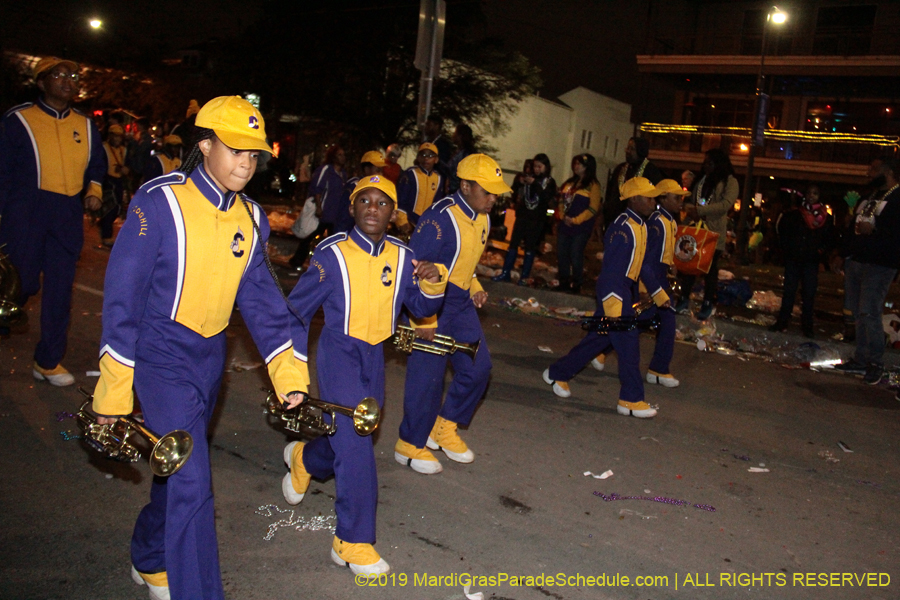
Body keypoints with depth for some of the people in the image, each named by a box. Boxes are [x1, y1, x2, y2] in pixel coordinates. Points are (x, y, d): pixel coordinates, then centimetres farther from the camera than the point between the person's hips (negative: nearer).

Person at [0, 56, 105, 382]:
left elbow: (97, 164, 25)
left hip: (68, 218, 4)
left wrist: (94, 190, 6)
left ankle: (48, 361, 15)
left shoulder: (85, 126, 12)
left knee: (60, 289, 5)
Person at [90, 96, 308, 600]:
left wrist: (289, 374, -7)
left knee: (179, 468, 21)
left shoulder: (251, 217, 2)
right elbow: (123, 294, -14)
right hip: (161, 356, -6)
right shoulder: (159, 203, -16)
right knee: (191, 484, -11)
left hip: (211, 356, 7)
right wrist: (113, 389, -14)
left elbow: (260, 296, 3)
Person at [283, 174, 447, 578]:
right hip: (338, 353, -5)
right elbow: (297, 310, -5)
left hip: (374, 356, 6)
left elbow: (422, 308, 8)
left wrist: (432, 283, -14)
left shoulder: (401, 257, -1)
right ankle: (353, 543, 0)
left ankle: (303, 459, 53)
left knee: (353, 440, 19)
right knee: (355, 443, -14)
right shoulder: (332, 255, -13)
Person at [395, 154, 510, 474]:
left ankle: (444, 427, 27)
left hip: (461, 303, 9)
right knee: (428, 374, -3)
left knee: (478, 366, 8)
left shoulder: (483, 219, 8)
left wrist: (475, 288, 6)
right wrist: (422, 319, -20)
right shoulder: (440, 218, -20)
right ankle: (410, 445, 14)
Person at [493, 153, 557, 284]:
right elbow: (514, 192, 8)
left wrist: (535, 184, -22)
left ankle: (524, 276, 9)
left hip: (537, 220, -2)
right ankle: (505, 273, 5)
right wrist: (518, 182, -12)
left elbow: (547, 198, -16)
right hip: (522, 216, 2)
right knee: (513, 243, 0)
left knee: (530, 247, 3)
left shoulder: (550, 182, 1)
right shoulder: (528, 177, 8)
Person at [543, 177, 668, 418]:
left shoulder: (641, 227, 14)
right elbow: (613, 268, -23)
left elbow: (643, 263, 22)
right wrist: (613, 304, -27)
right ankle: (631, 400, 6)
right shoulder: (623, 228, -18)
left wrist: (658, 293, 24)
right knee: (628, 342, -5)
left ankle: (558, 373, 25)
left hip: (627, 289, 10)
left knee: (600, 338, 14)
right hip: (613, 290, -10)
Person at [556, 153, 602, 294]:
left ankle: (576, 285, 7)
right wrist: (563, 216, -2)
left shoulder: (593, 185, -6)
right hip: (564, 225, 7)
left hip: (581, 228, -7)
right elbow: (562, 201, 16)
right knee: (561, 254, 9)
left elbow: (593, 209, -12)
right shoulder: (570, 182, 15)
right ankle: (563, 283, 21)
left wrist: (575, 220, -16)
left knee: (576, 256, -6)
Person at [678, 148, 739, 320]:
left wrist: (699, 210, -21)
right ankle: (684, 300, 11)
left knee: (710, 267, 1)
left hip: (714, 232, -5)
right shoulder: (701, 180, 18)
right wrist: (690, 210, -7)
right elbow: (692, 201, 18)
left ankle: (708, 304, 9)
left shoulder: (730, 182, -1)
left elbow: (726, 204, -15)